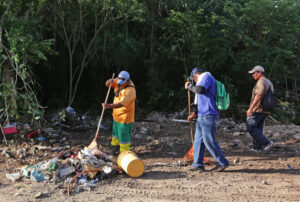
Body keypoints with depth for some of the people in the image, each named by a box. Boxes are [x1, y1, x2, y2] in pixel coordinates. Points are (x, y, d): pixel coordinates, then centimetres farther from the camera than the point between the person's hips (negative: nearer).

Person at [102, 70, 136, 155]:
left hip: (124, 117, -9)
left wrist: (109, 106, -50)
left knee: (123, 134, 0)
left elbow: (121, 104, -39)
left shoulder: (130, 91, -30)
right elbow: (107, 84, 2)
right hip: (117, 114, 9)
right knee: (115, 131, 26)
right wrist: (110, 81, -23)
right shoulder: (119, 81, -4)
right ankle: (116, 145, 47)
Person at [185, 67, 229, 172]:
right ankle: (198, 164, 13)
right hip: (202, 116, 10)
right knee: (198, 140, 9)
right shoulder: (204, 79, 26)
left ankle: (223, 163, 2)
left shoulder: (206, 76, -4)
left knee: (209, 141, -8)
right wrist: (194, 113, 20)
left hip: (208, 116, -10)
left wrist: (189, 86, -6)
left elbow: (199, 89, -23)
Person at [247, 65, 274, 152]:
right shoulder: (269, 82, 14)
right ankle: (257, 147, 12)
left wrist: (250, 108, -27)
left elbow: (258, 96, -26)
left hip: (257, 109, -9)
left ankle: (266, 143, -8)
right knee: (258, 128, 12)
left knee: (251, 128, -5)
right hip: (265, 110, 10)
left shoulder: (261, 82, -16)